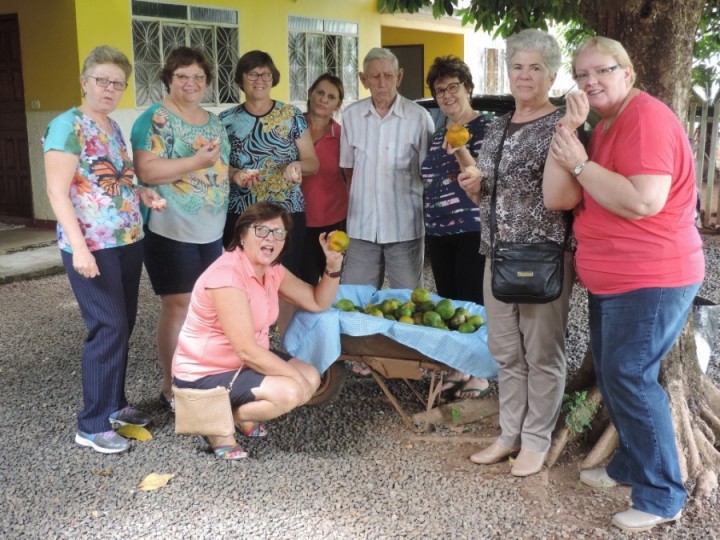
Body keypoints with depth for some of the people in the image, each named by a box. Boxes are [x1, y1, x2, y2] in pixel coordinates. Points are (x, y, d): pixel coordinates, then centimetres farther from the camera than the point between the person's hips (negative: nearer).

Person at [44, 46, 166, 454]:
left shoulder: (113, 127, 13)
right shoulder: (68, 126, -11)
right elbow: (58, 193, -17)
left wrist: (141, 193, 6)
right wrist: (79, 246, -24)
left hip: (128, 241, 8)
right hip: (93, 246, -8)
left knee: (124, 325, 13)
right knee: (109, 328, -8)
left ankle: (115, 404, 29)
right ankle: (92, 426, 3)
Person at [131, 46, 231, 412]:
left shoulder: (214, 121, 15)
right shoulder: (155, 118, -10)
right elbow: (145, 171, -22)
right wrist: (197, 162, -25)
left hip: (211, 231, 8)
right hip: (172, 230, -7)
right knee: (178, 305, -4)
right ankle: (171, 387, 10)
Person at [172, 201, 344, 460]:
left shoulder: (271, 270, 1)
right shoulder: (227, 275, -27)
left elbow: (318, 302, 7)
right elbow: (247, 350, -28)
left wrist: (333, 264, -9)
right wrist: (297, 378, -21)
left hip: (243, 361, 9)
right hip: (204, 374, -9)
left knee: (312, 377, 5)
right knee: (288, 392, -25)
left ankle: (241, 413, 14)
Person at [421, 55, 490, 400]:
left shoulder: (484, 128, -7)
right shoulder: (438, 134, 14)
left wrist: (460, 152, -32)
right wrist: (429, 226, 15)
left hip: (472, 231, -7)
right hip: (438, 232, 7)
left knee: (472, 303, -5)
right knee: (447, 301, 10)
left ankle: (480, 374, 7)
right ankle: (457, 368, 21)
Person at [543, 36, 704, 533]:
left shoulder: (647, 118, -16)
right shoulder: (603, 129, 13)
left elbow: (643, 202, -29)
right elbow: (558, 200, 0)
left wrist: (580, 162, -21)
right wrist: (566, 131, -10)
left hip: (650, 281, -10)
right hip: (612, 281, 10)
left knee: (630, 379, -8)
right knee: (611, 375, 17)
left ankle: (662, 496, 5)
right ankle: (630, 465, 34)